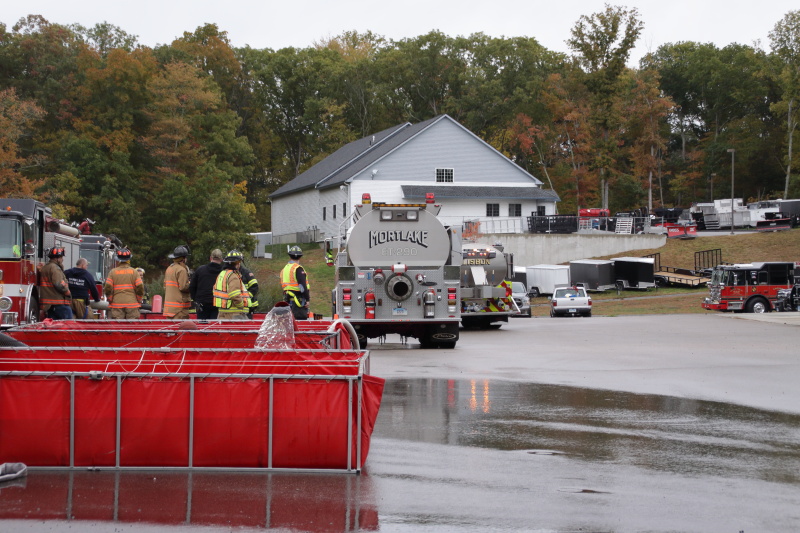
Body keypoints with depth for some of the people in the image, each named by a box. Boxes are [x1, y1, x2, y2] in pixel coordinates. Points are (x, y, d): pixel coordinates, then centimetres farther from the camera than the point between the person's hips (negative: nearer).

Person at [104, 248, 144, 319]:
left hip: (116, 303, 0)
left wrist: (110, 300, 9)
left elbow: (108, 288, -4)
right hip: (132, 304, 0)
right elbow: (140, 287, -3)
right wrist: (139, 301, 10)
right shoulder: (133, 272, 2)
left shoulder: (113, 272, 1)